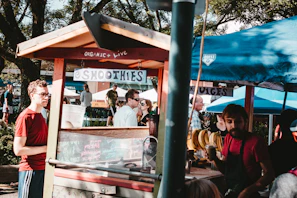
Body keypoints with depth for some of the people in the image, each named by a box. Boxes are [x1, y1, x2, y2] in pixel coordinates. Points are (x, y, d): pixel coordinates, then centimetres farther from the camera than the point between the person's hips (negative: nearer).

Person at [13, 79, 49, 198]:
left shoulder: (40, 116, 14)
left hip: (43, 169, 8)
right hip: (30, 170, -8)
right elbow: (18, 150, -19)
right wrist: (46, 148, -16)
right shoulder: (25, 117, -13)